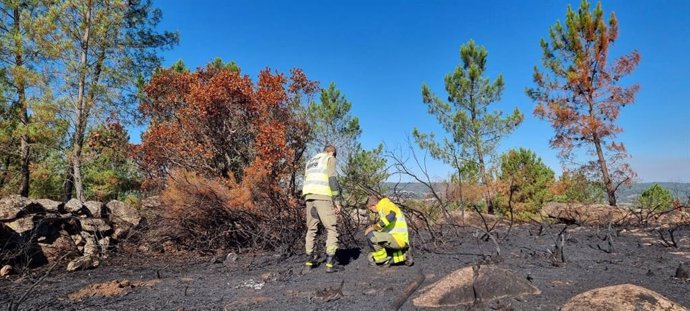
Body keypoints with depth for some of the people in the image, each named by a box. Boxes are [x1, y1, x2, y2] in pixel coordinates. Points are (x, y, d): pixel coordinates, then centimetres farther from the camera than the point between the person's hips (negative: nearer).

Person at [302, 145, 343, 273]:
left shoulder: (310, 161, 28)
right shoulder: (330, 158, 6)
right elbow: (332, 179, -7)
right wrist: (337, 201, -7)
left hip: (309, 196, 7)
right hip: (323, 196, -7)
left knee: (311, 229, 15)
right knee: (331, 229, -3)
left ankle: (310, 260, 20)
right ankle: (330, 263, -8)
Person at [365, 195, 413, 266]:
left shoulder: (386, 204, -9)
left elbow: (390, 217, -32)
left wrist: (373, 227, -25)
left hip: (398, 239, -11)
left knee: (370, 236, -21)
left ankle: (383, 260, -5)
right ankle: (403, 256, 14)